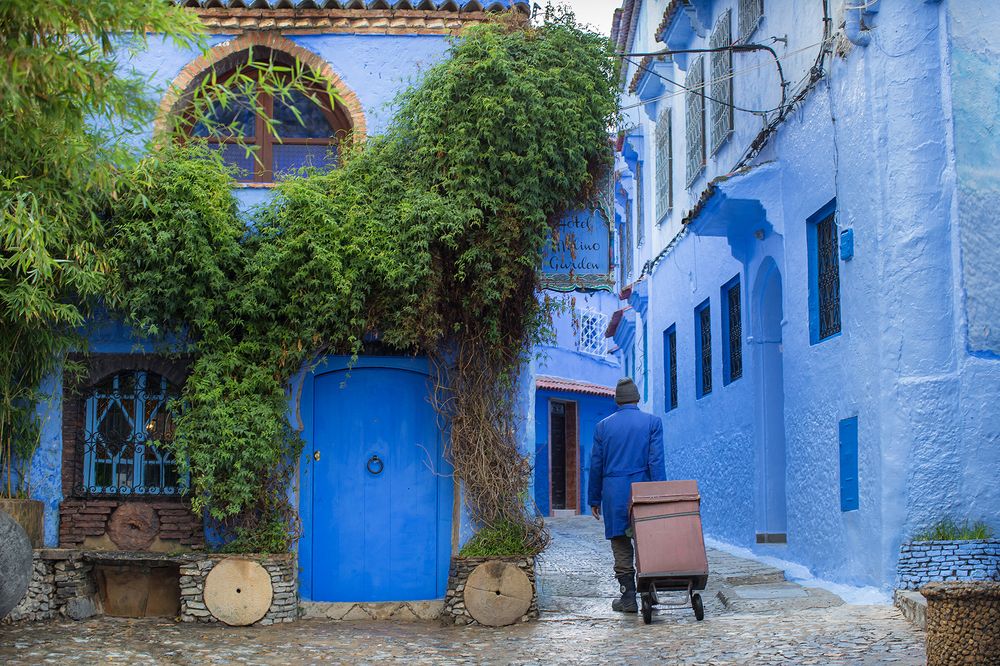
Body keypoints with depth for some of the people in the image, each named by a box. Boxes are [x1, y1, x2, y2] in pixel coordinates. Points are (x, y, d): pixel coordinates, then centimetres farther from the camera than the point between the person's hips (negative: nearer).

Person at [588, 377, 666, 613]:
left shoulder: (603, 426, 6)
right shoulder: (652, 422, 2)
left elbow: (596, 466, 8)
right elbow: (656, 461, -5)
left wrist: (595, 499, 15)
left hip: (614, 494, 0)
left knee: (621, 547, 5)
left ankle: (628, 598, 4)